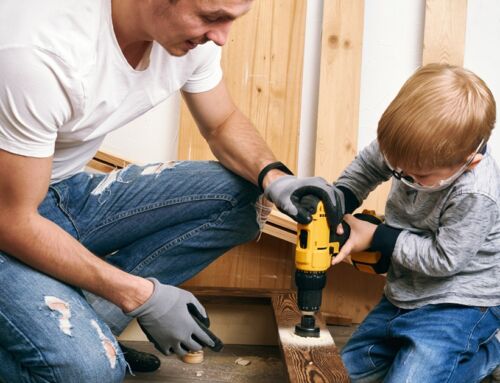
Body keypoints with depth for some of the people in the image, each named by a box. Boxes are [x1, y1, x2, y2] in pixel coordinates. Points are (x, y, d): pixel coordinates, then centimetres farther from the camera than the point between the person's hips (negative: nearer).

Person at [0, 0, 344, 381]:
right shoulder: (39, 51, -33)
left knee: (236, 196, -10)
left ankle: (85, 321, -7)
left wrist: (273, 176, -16)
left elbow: (223, 124, 6)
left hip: (72, 192, 8)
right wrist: (141, 296, -24)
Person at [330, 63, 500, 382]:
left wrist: (376, 237, -18)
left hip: (458, 305, -8)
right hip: (406, 295, 8)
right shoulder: (416, 149, -13)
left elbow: (443, 259, -24)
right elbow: (367, 165, 6)